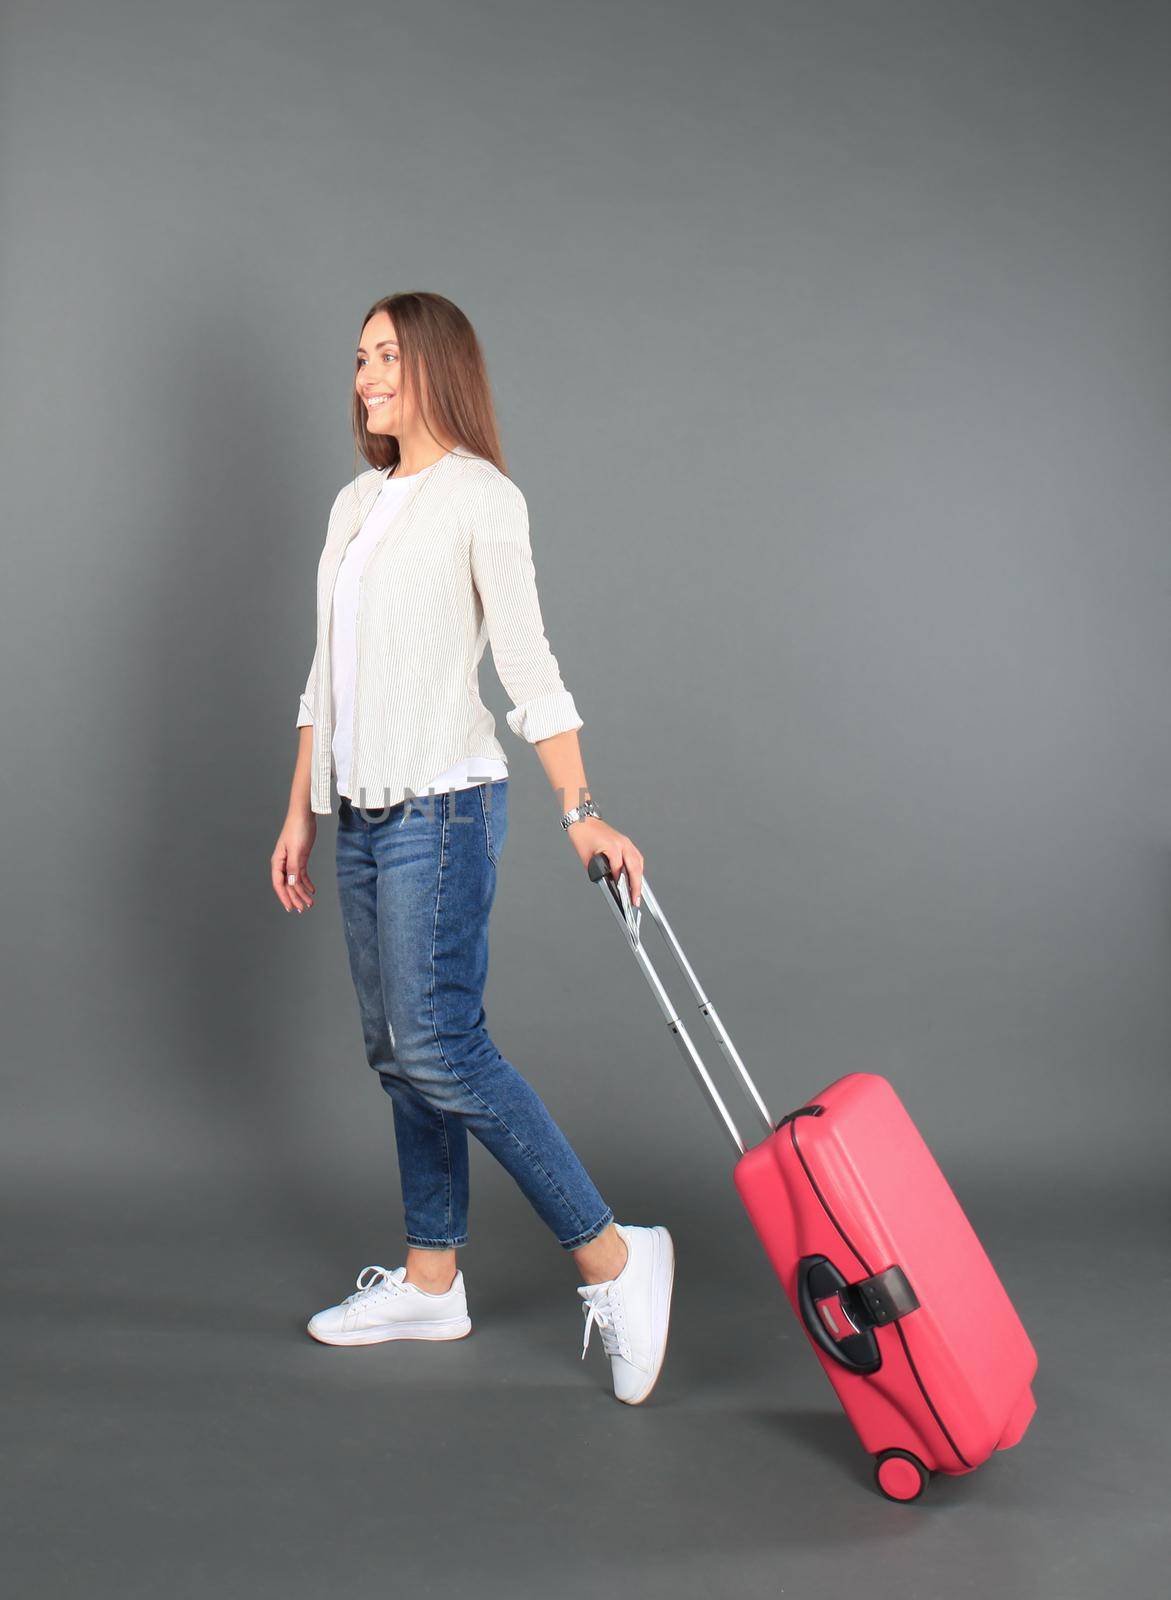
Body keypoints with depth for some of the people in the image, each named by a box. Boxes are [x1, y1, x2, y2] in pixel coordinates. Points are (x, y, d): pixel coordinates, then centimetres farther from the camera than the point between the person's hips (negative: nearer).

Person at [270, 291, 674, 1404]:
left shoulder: (481, 498, -6)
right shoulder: (355, 505, 16)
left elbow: (530, 666, -13)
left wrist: (580, 812, -21)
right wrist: (301, 813, 18)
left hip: (442, 807, -8)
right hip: (365, 812, 8)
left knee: (437, 1045, -14)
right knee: (397, 1051, 10)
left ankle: (611, 1257, -7)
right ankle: (431, 1280, 21)